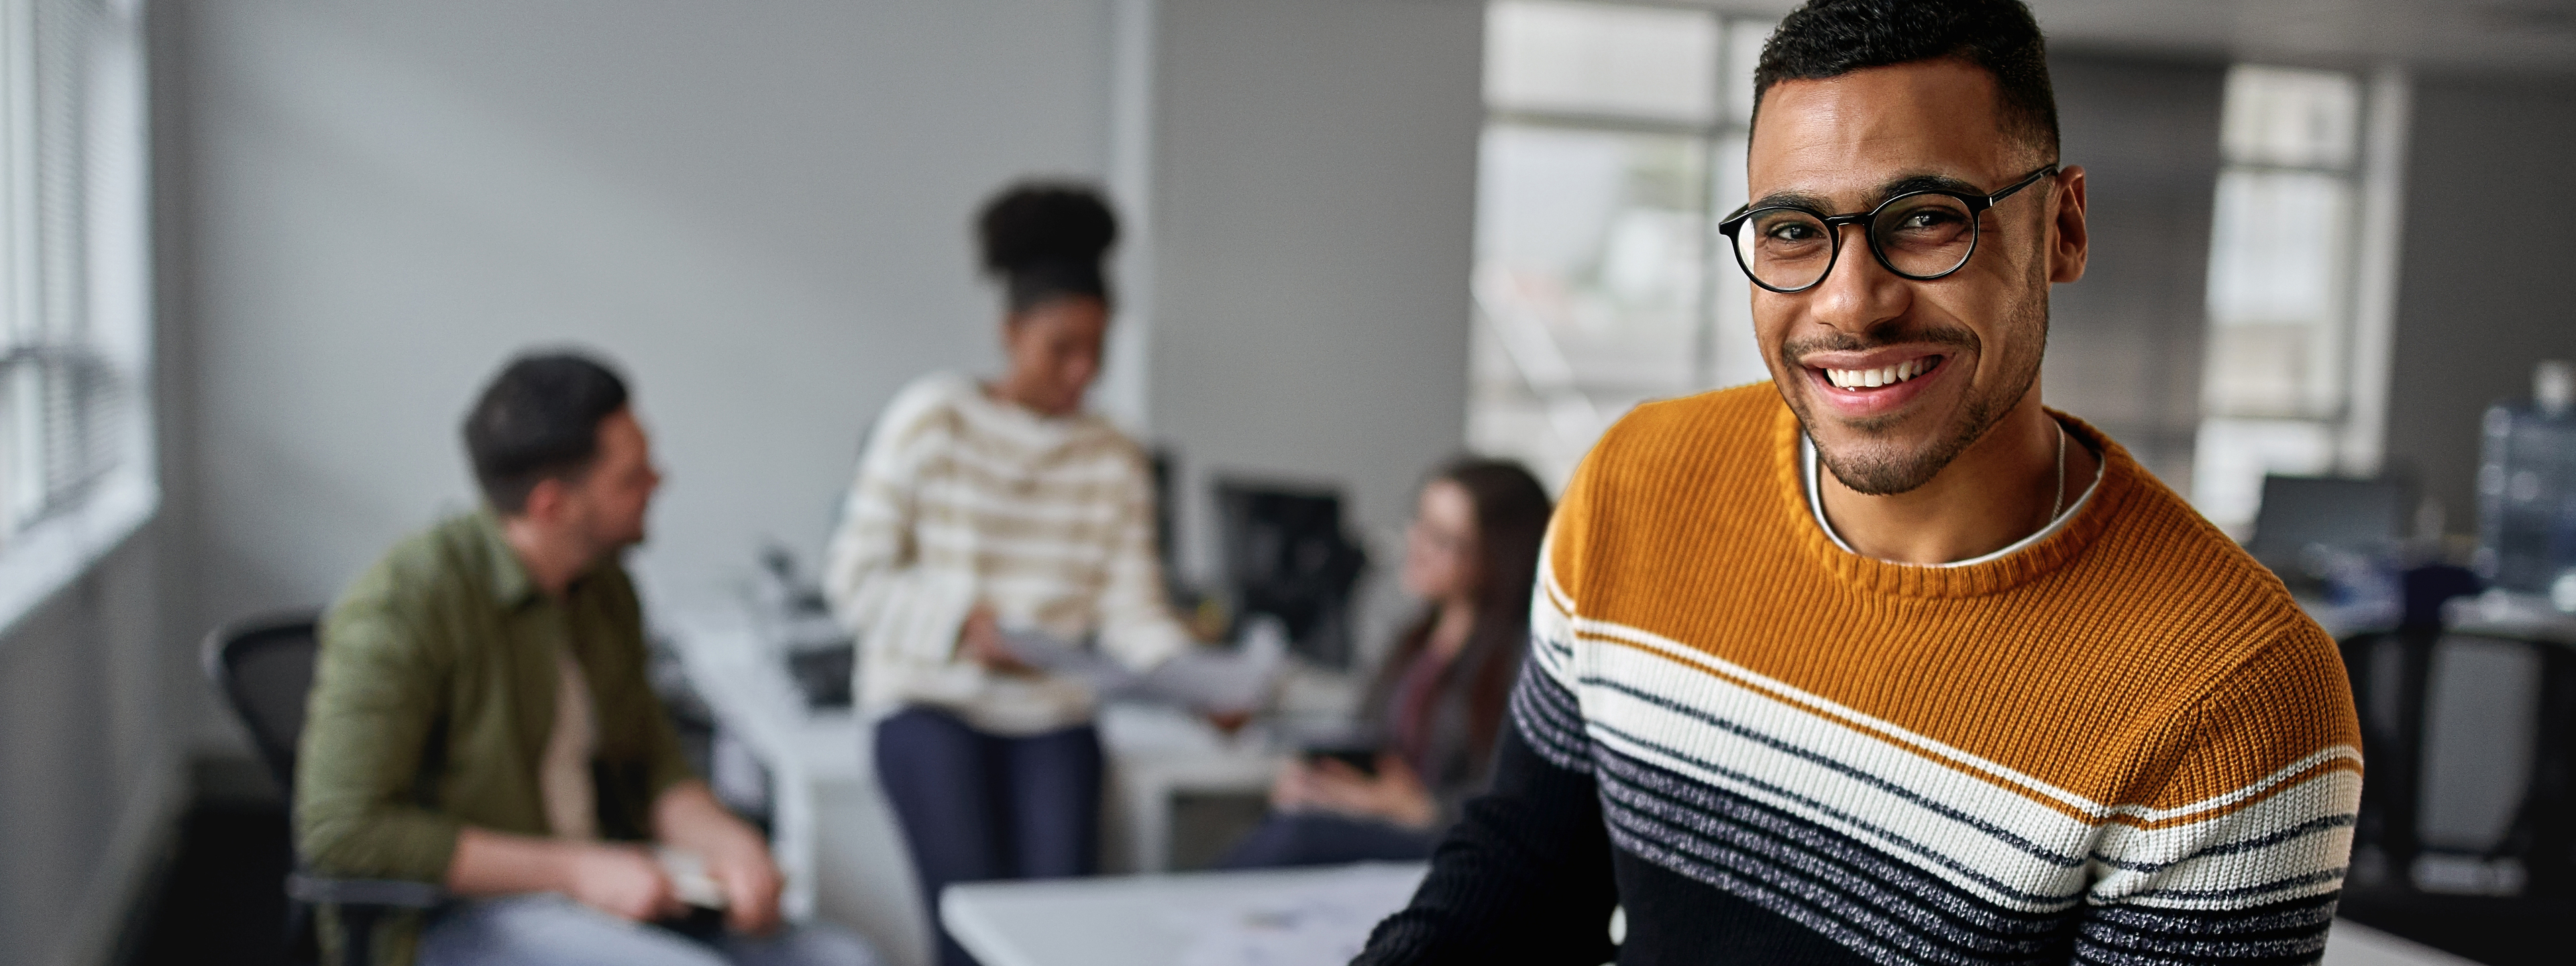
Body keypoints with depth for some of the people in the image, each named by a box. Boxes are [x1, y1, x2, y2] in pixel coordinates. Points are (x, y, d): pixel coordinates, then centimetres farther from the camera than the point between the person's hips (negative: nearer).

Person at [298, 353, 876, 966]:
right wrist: (574, 870, -21)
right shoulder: (403, 604, -16)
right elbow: (340, 829, -20)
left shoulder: (604, 588, 7)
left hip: (606, 898, 7)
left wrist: (726, 840, -8)